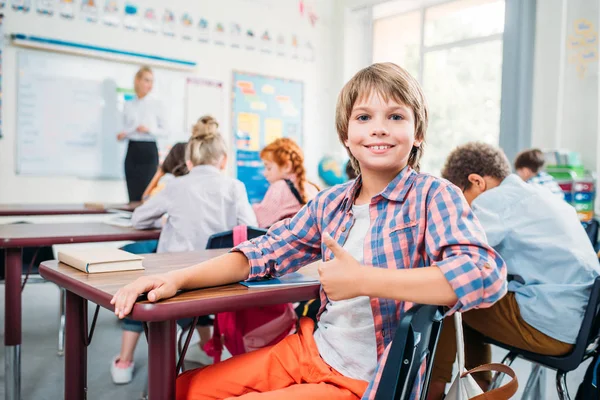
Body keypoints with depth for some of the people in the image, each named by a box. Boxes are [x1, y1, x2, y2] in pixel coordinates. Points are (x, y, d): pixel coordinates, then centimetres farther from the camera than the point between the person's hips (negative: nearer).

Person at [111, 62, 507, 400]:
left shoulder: (433, 196, -14)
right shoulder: (331, 203, 4)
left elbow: (486, 275, -29)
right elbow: (265, 251, 6)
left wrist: (363, 280, -31)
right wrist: (178, 278, -7)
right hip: (308, 349, 6)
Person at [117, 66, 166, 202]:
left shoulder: (155, 105, 2)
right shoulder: (128, 105, 7)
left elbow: (163, 130, 3)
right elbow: (125, 129, 12)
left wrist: (149, 130, -14)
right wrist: (122, 135, -10)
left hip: (149, 150, -2)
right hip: (132, 150, 2)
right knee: (133, 194, 2)